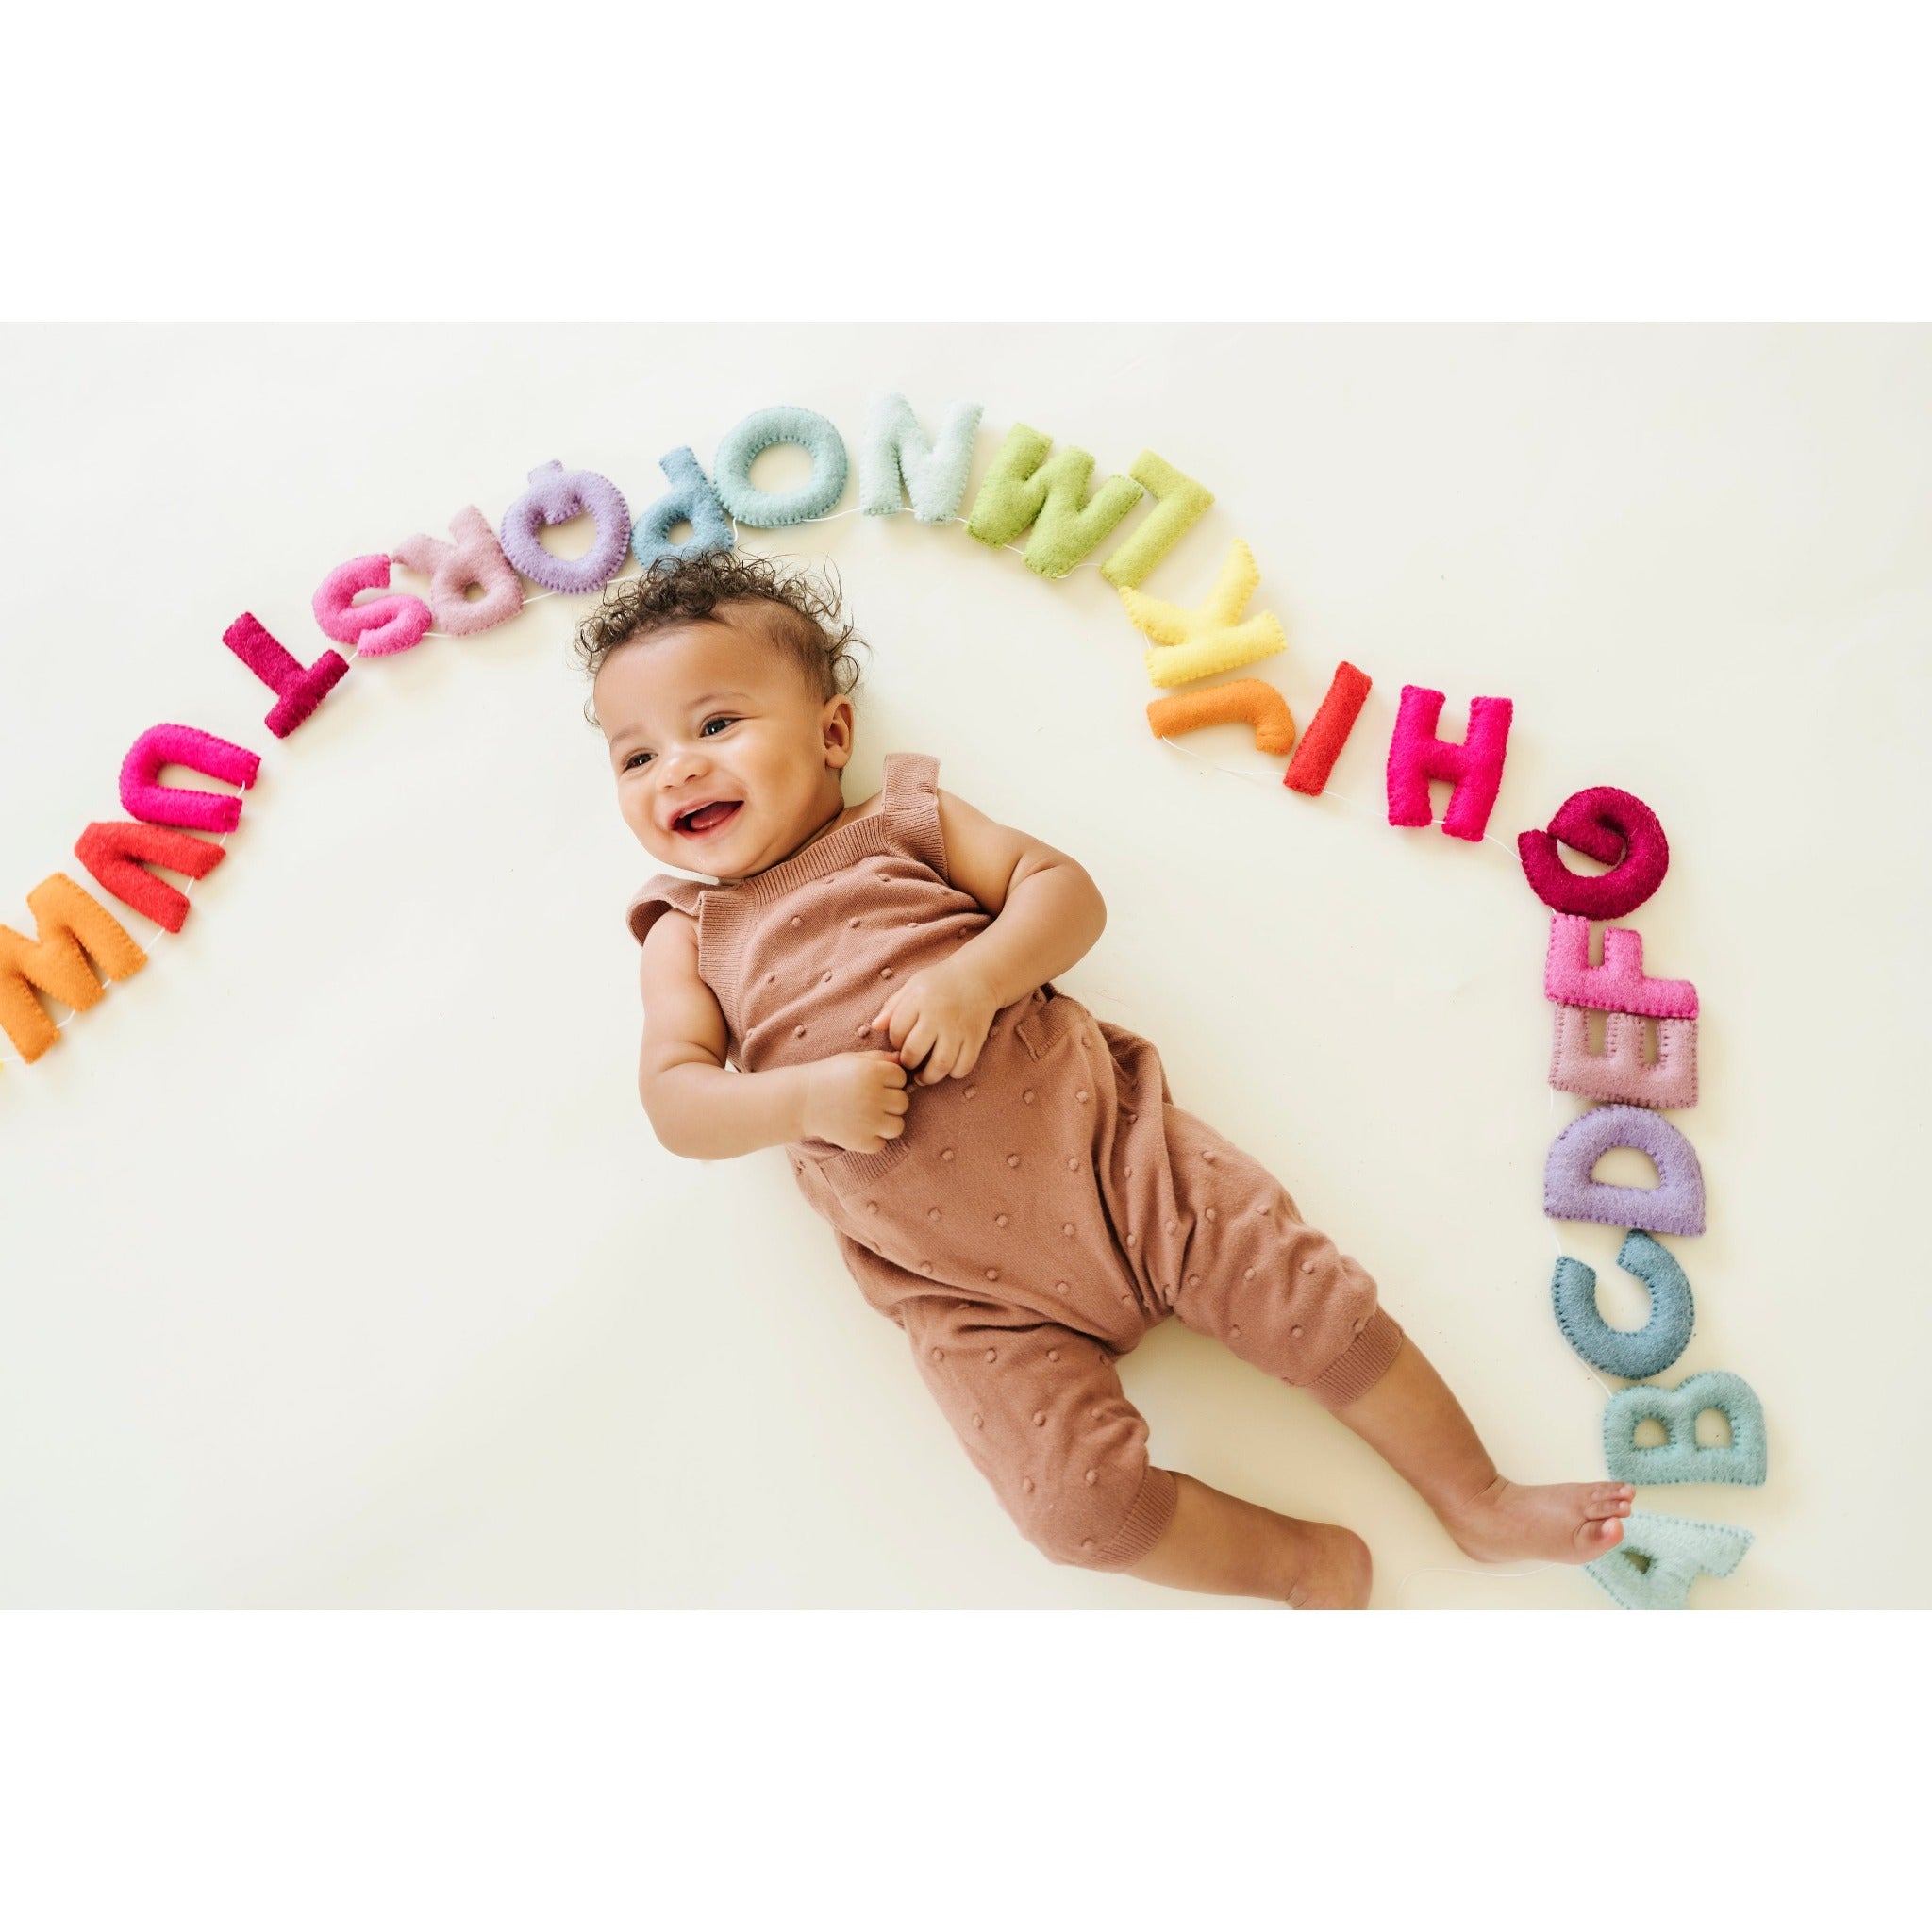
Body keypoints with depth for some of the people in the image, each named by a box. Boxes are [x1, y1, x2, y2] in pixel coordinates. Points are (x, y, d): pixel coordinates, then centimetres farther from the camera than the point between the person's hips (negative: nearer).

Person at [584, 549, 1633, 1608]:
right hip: (965, 1291, 1)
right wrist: (807, 1095, -19)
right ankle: (1310, 1560, 10)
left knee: (1305, 1295, -5)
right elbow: (674, 1099, -1)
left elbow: (1065, 890, 1)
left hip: (1101, 1140, 0)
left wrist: (975, 976, -18)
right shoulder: (687, 935, 8)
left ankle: (1482, 1505, 16)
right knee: (1081, 1500, -12)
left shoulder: (905, 825, 7)